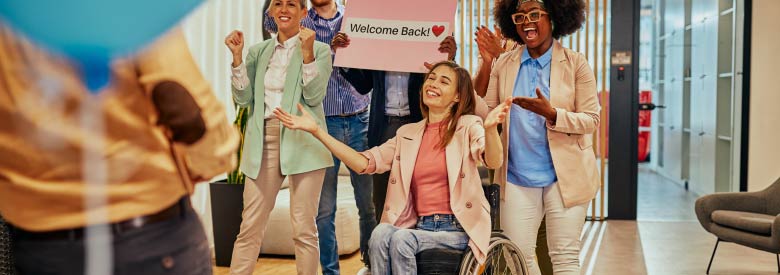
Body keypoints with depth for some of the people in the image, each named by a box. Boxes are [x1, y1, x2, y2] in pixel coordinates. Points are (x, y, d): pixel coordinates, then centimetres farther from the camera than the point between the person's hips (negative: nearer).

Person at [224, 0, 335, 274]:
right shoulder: (257, 52, 15)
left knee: (304, 228, 0)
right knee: (250, 227, 3)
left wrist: (307, 53, -16)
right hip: (265, 141, 3)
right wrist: (237, 56, -2)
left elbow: (314, 97, -7)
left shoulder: (319, 50, 4)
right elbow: (243, 98, 6)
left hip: (303, 142, -3)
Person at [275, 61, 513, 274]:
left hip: (458, 229, -3)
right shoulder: (408, 134, 12)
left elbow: (493, 162, -20)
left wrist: (490, 128, -44)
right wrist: (316, 131, -1)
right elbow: (366, 163, 5)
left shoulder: (467, 126, -1)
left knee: (401, 239, -29)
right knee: (381, 233, -27)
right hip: (420, 226, 4)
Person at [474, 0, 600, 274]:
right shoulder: (504, 64, 4)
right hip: (517, 177, 3)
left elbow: (591, 119, -6)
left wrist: (551, 113, -22)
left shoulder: (576, 63, -4)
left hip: (565, 175, -2)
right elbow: (489, 114, 0)